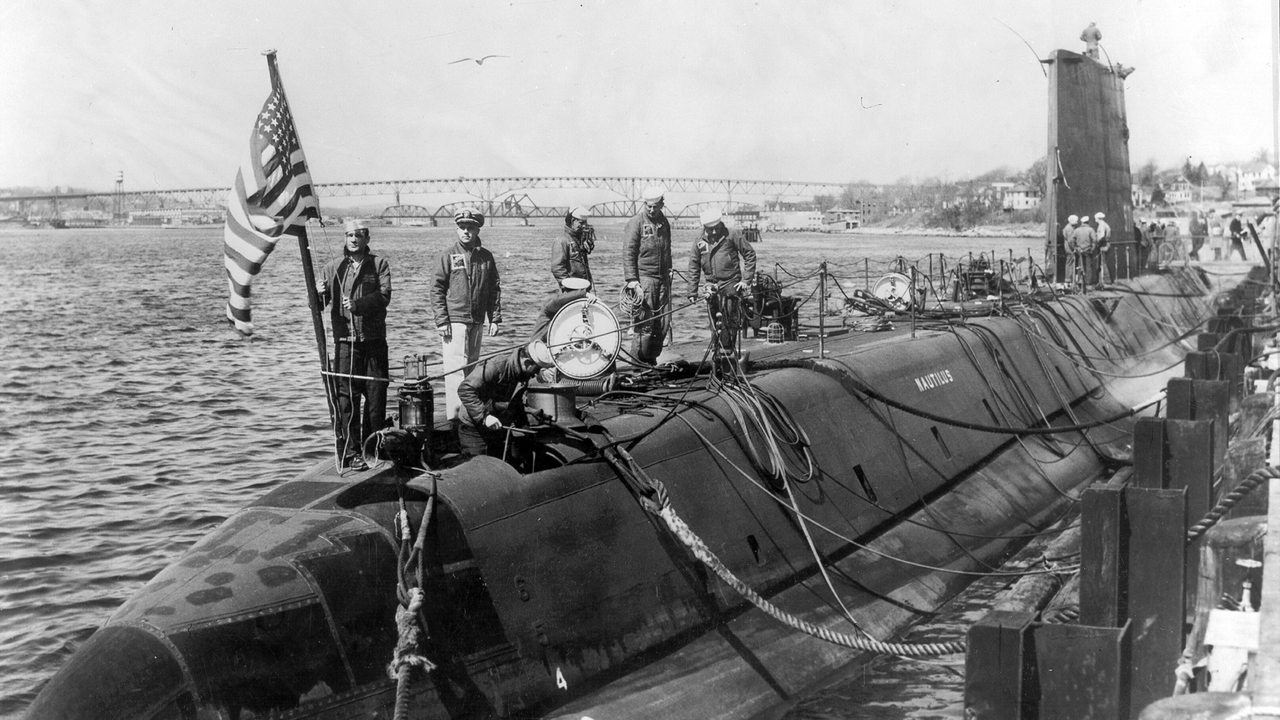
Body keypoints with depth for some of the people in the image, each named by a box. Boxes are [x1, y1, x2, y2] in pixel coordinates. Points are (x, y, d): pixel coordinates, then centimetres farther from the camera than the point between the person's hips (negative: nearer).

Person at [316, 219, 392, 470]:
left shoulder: (379, 264, 6)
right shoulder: (333, 267, 10)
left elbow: (384, 295, -9)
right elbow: (319, 304, 7)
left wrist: (358, 304, -24)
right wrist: (318, 295, -17)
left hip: (374, 339, 0)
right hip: (345, 339, 0)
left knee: (376, 394, 5)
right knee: (346, 397, -4)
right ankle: (350, 452, 0)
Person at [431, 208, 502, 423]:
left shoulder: (486, 256, 8)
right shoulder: (449, 255, -2)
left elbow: (494, 289, 13)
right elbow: (437, 289, -3)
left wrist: (495, 318, 6)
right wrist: (442, 321, -10)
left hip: (477, 322, 4)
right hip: (455, 321, -4)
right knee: (455, 368, -10)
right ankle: (454, 416, -11)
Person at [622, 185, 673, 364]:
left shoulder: (664, 223, 14)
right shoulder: (635, 223, -6)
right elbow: (628, 254, -11)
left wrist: (669, 272, 20)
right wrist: (632, 282, -17)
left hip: (662, 279, 6)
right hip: (643, 278, -6)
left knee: (663, 324, 4)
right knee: (645, 326, -9)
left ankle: (651, 361, 17)